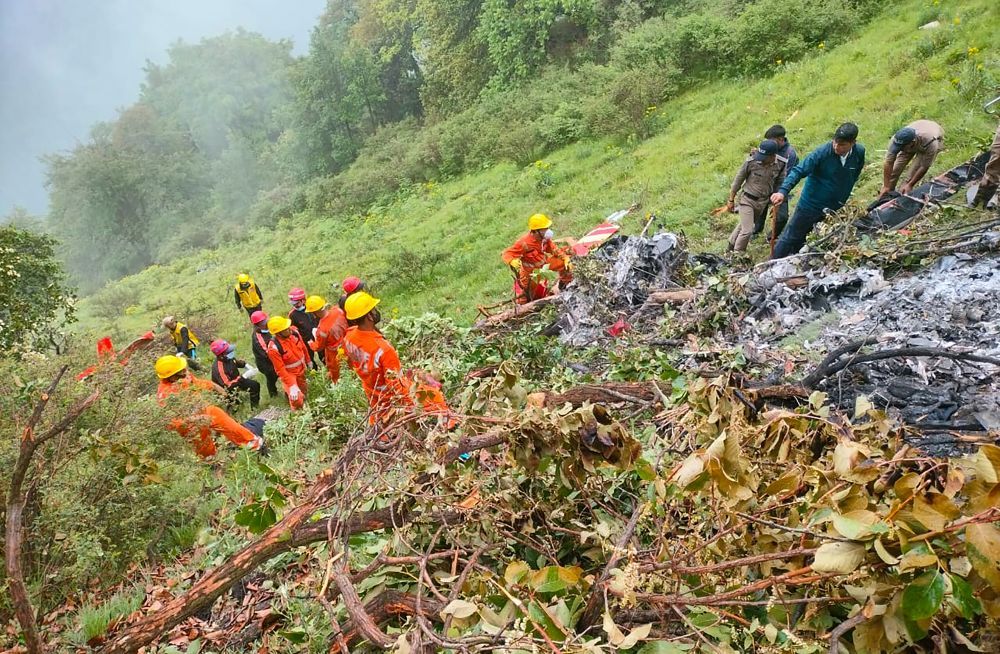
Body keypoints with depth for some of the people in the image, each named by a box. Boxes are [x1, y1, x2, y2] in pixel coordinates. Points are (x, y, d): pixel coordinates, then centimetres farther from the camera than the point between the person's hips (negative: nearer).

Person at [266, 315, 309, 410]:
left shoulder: (294, 331, -21)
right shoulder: (273, 348, -36)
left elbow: (303, 346, 0)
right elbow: (280, 370, -28)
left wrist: (308, 360, 15)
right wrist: (291, 385, -31)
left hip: (301, 369, 6)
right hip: (288, 374, -6)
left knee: (303, 392, 27)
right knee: (297, 399, -12)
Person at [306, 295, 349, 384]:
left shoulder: (322, 329, -40)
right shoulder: (337, 310, -28)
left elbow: (319, 347, -19)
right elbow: (346, 322, -5)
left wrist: (311, 344, 3)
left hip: (335, 353, -5)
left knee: (335, 374, 25)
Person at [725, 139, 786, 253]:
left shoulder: (780, 165, -13)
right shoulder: (751, 162, -23)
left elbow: (779, 184, 3)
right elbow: (738, 180, -9)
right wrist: (731, 200, -1)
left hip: (763, 202, 4)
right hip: (747, 200, -4)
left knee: (743, 225, 22)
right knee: (747, 231, -8)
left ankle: (732, 244, 43)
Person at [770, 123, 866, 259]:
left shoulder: (859, 152, -9)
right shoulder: (822, 152, -23)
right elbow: (798, 171, -28)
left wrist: (843, 196, 12)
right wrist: (782, 191, -42)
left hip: (835, 207, 5)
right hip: (811, 205, -5)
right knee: (790, 238, 4)